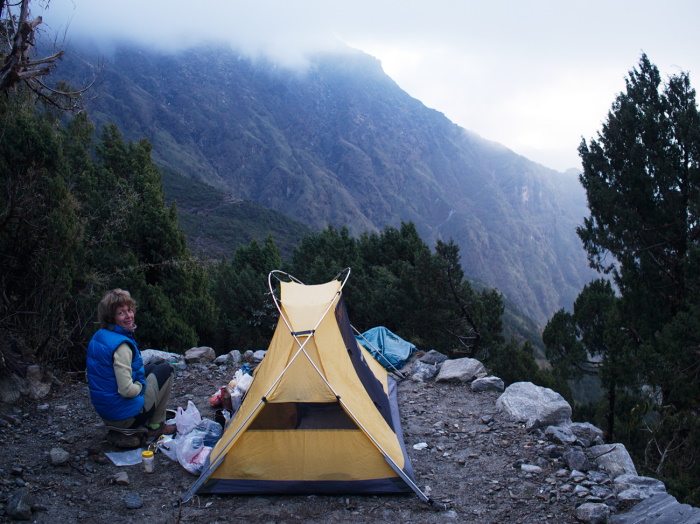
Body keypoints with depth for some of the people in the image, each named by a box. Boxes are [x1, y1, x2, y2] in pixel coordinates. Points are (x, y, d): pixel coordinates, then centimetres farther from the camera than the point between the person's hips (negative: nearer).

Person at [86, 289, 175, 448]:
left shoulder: (97, 337, 3)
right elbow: (126, 390, -29)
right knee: (166, 369, 7)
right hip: (124, 415, -8)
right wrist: (141, 385, -7)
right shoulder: (121, 344, -25)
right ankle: (155, 426, 15)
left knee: (152, 368, 26)